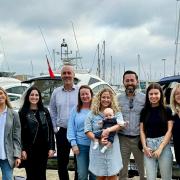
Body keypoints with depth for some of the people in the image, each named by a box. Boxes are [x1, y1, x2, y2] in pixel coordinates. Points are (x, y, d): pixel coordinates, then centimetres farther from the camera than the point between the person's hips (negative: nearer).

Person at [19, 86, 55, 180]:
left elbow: (50, 130, 5)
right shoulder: (23, 112, -2)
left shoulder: (44, 111, 7)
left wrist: (51, 147, -1)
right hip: (29, 149, -3)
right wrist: (22, 149, -11)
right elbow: (20, 132, -5)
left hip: (43, 148, 3)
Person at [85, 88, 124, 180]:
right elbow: (88, 131, 0)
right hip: (97, 149, 0)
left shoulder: (116, 112, 8)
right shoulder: (92, 114, 6)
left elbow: (120, 124, -10)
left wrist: (108, 129, -28)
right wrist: (98, 140, -15)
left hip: (112, 148, 0)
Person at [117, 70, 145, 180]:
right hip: (123, 139, 1)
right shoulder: (118, 99, 5)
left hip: (139, 138, -1)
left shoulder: (144, 98, 2)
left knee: (143, 169, 7)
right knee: (122, 171, 12)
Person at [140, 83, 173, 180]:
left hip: (164, 144, -2)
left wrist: (160, 148, -9)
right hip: (149, 145, 2)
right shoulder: (144, 111, 9)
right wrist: (145, 147, -3)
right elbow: (142, 130, 9)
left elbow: (170, 130, -2)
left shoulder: (167, 110, 2)